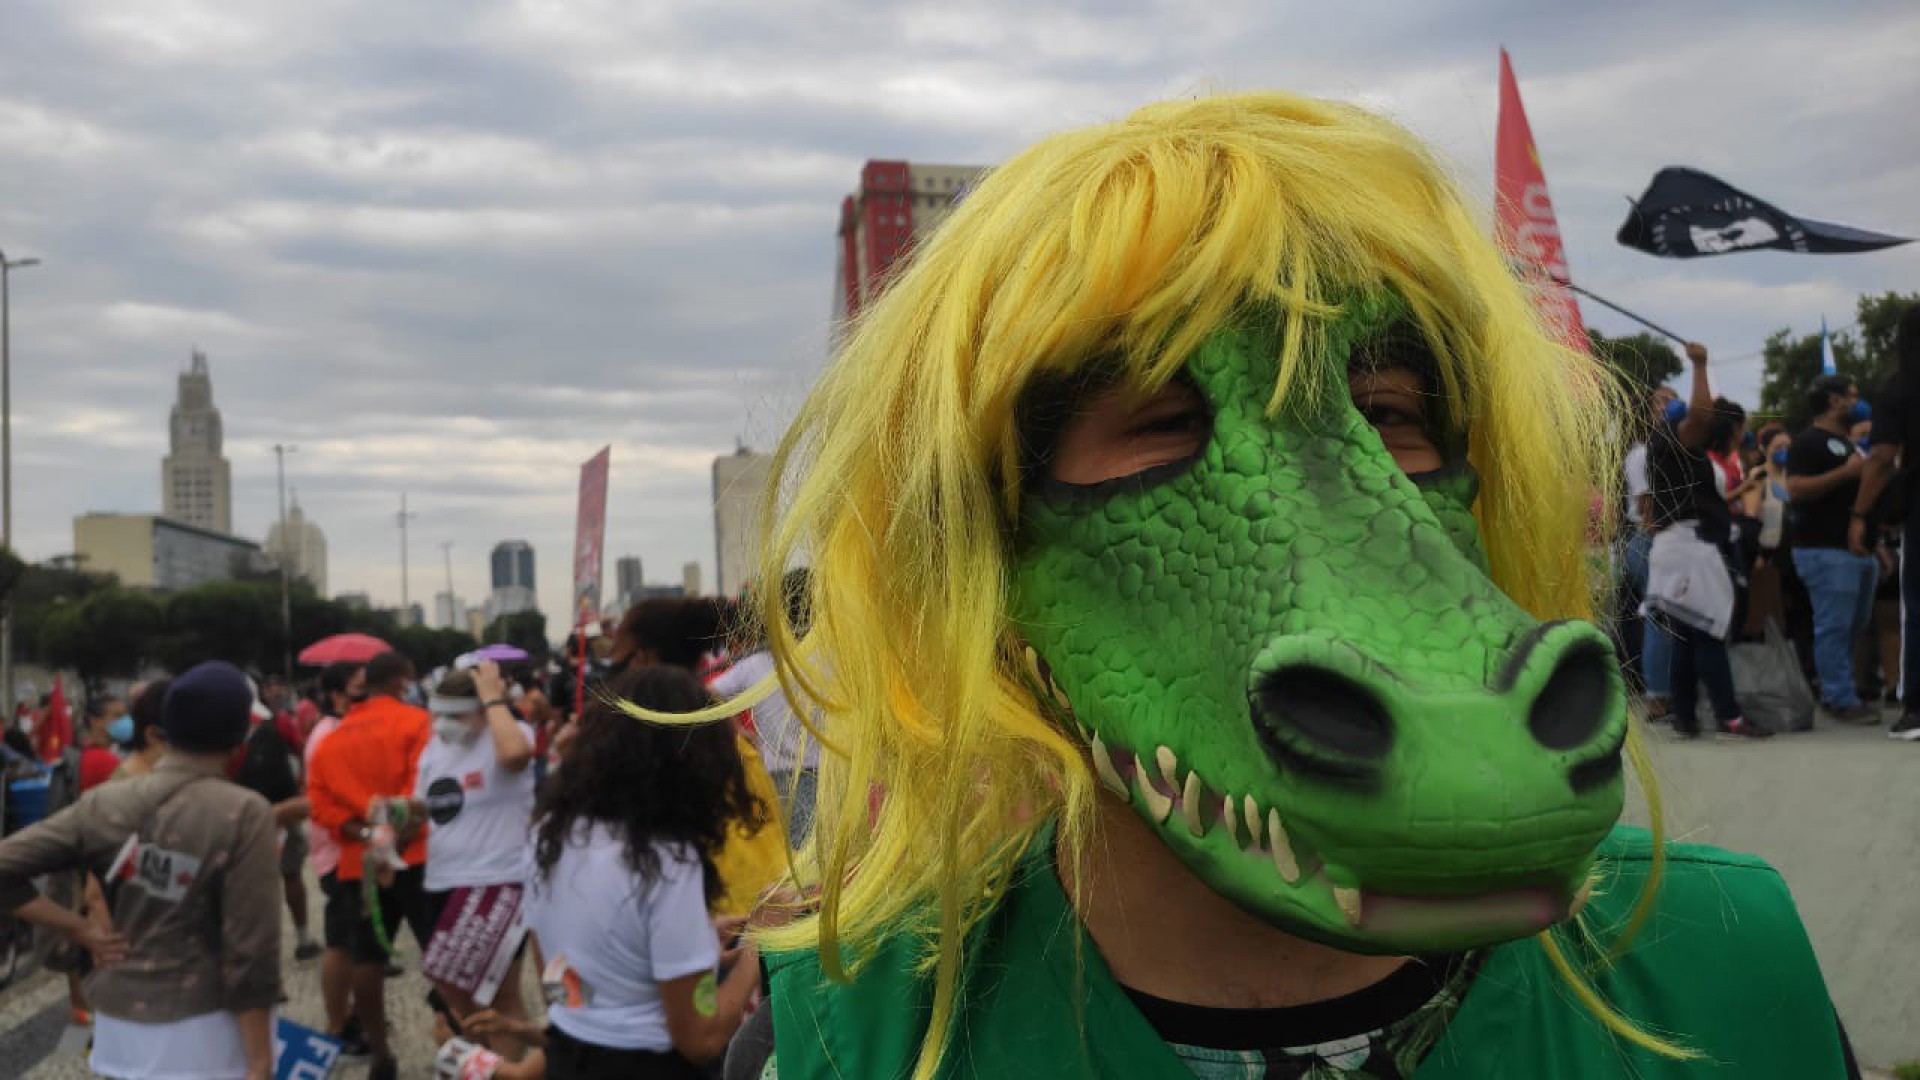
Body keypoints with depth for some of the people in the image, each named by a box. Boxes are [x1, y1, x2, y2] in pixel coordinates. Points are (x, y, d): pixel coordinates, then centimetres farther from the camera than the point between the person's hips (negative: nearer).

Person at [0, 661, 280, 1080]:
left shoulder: (105, 802, 0)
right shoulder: (243, 813, -15)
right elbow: (250, 948, -16)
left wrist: (82, 931, 2)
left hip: (118, 1025, 5)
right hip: (202, 1031, -5)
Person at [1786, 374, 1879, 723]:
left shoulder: (1848, 443, 22)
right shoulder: (1808, 441, -7)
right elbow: (1796, 488, -20)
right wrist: (1846, 472, -22)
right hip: (1826, 550, -10)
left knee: (1854, 627, 12)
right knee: (1834, 628, -9)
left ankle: (1835, 691, 21)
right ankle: (1841, 700, -6)